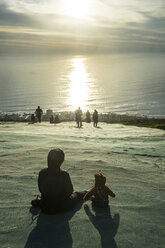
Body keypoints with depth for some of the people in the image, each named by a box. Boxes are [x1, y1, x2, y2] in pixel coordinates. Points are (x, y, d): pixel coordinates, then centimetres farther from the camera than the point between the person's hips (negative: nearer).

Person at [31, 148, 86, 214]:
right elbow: (69, 192, -12)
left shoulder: (41, 173, -19)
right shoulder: (64, 175, -28)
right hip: (62, 207, -1)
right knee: (76, 195, 33)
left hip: (45, 209, 1)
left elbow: (41, 190, -2)